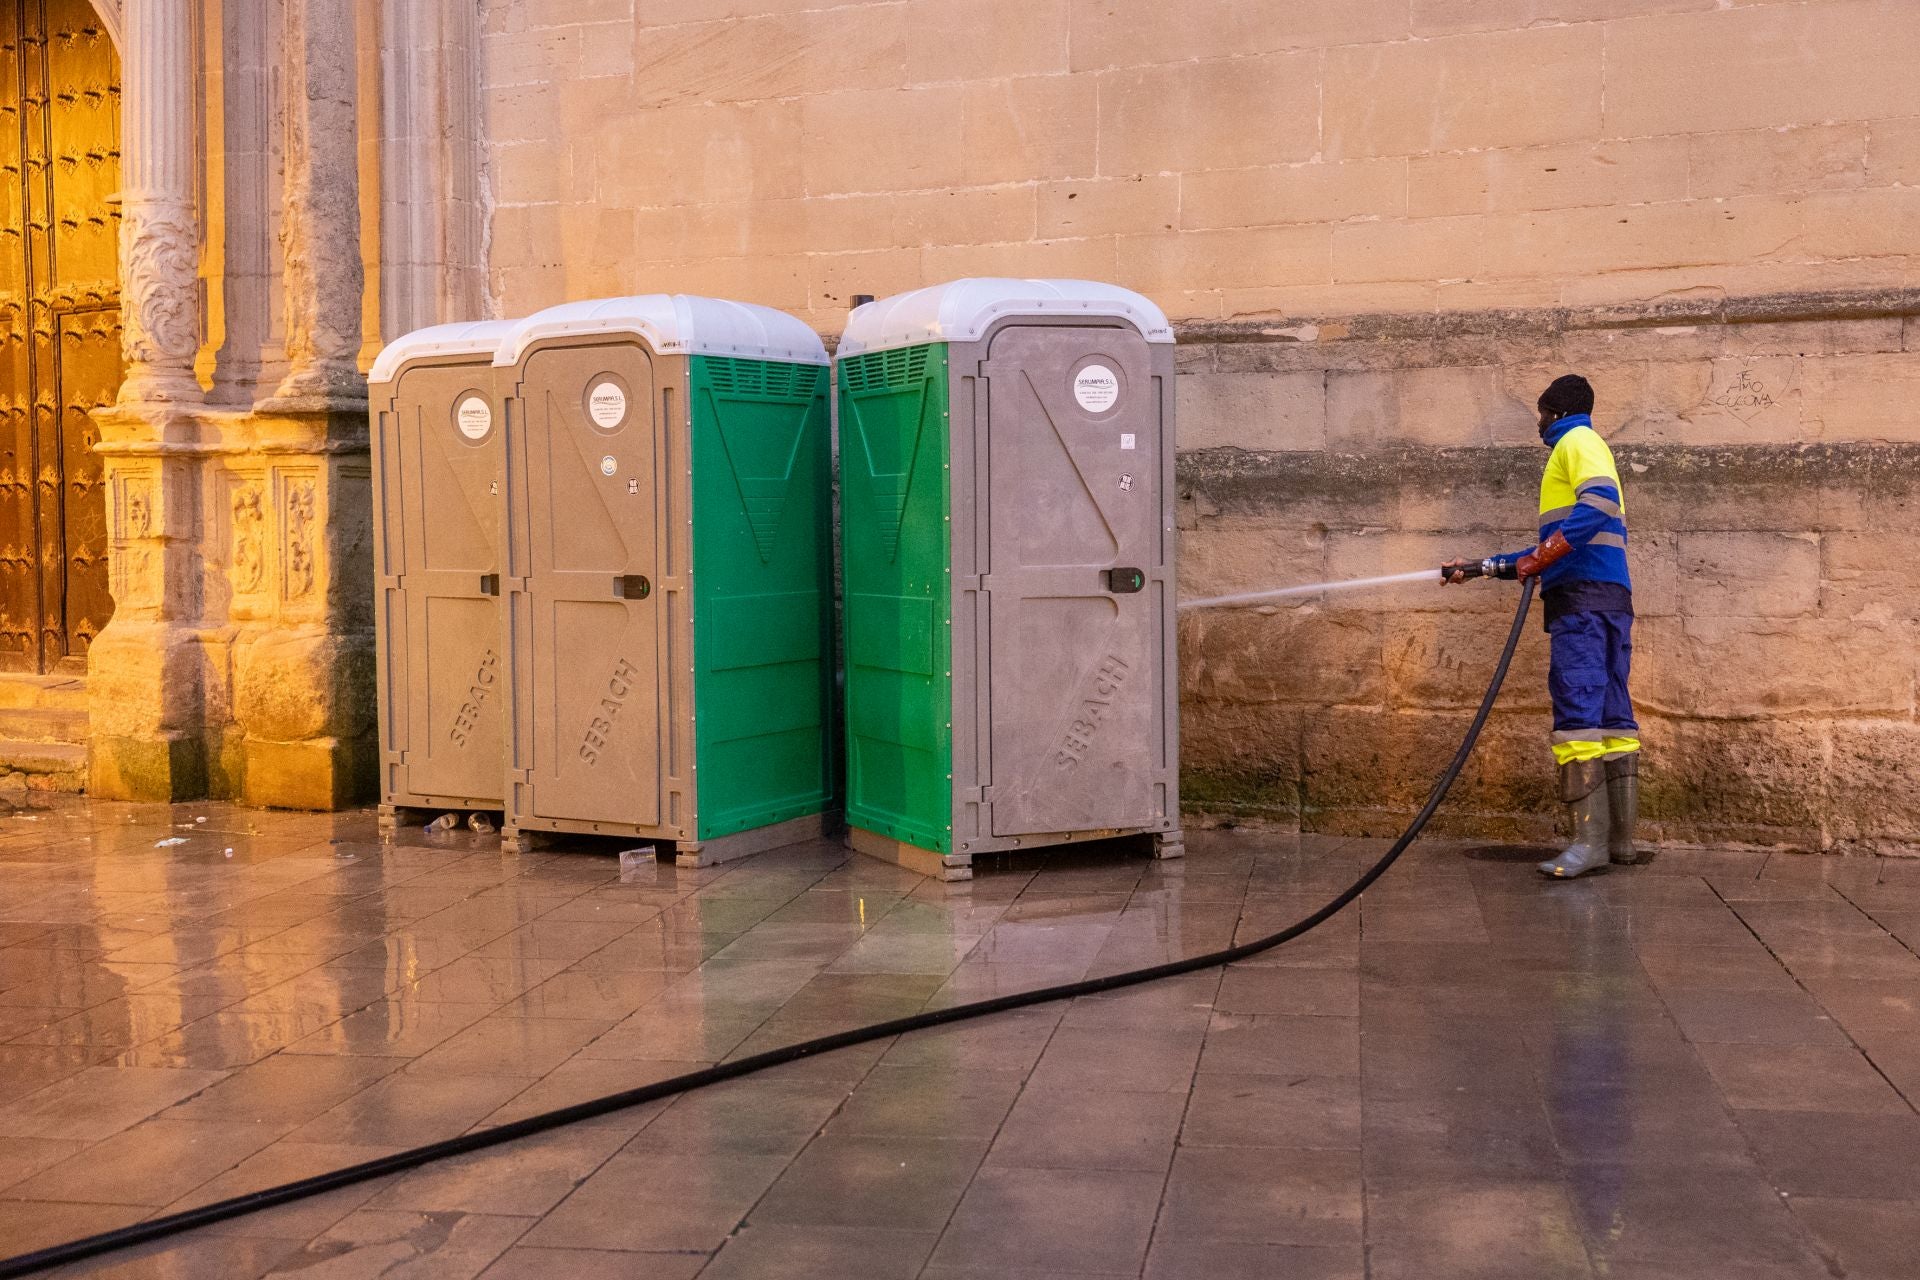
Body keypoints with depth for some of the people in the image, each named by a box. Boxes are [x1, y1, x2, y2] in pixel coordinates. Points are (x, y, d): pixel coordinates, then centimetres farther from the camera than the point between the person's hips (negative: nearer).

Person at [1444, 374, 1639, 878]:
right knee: (1612, 714, 6)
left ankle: (1591, 840, -22)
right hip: (1613, 596, 10)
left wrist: (1542, 556, -21)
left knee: (1577, 710, -16)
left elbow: (1600, 501, -19)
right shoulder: (1585, 446, 31)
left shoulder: (1576, 441, 2)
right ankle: (1621, 838, 5)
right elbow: (1559, 551, 31)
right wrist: (1485, 567, 31)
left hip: (1582, 596, -10)